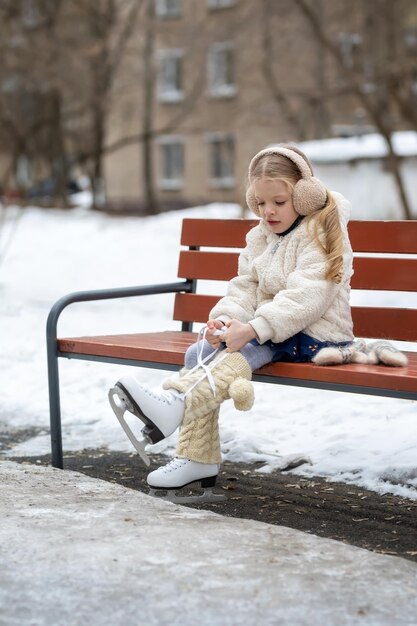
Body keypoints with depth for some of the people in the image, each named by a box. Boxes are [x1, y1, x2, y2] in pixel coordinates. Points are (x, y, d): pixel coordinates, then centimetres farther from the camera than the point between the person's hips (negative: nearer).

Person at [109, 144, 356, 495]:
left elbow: (306, 297, -24)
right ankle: (198, 459, -18)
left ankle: (175, 404, -47)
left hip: (314, 335, -8)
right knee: (199, 352, -12)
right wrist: (225, 320, -14)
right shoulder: (260, 237, 15)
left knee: (246, 350, -33)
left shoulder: (321, 235, -11)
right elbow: (244, 289, 9)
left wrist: (252, 328, -33)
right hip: (266, 331, 8)